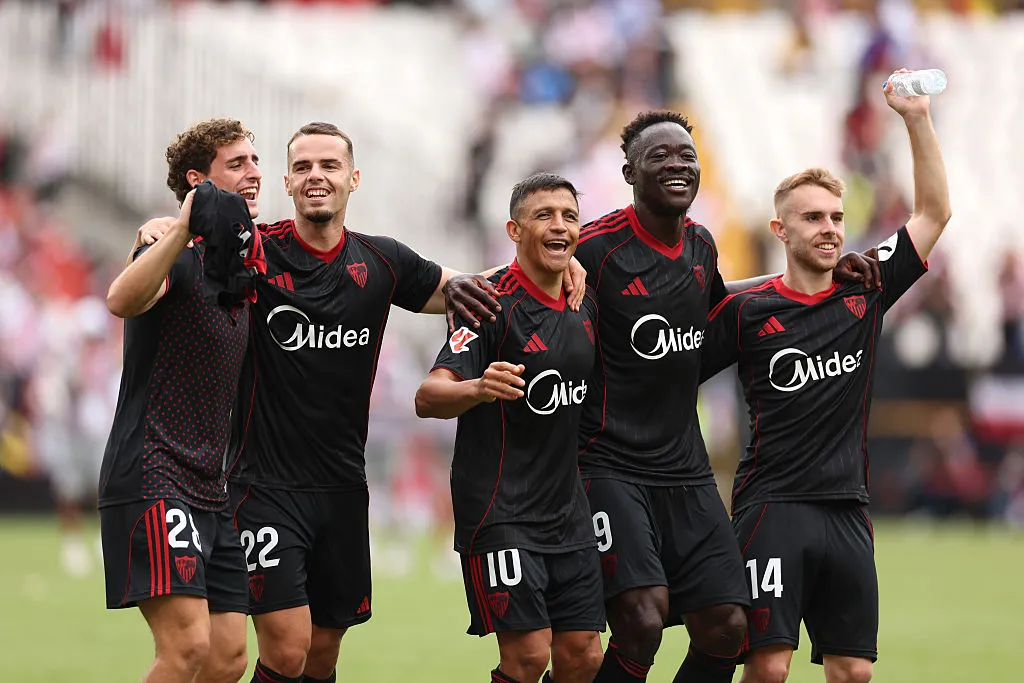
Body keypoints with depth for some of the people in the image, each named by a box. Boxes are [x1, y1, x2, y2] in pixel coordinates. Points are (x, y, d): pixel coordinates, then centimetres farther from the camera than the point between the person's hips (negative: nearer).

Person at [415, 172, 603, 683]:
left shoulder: (584, 306, 9)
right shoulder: (496, 302, -12)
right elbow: (427, 399, -21)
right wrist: (478, 389, -40)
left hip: (567, 515, 7)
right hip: (499, 512, -7)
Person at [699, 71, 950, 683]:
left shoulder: (865, 294, 9)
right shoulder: (747, 311, -1)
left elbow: (934, 213, 10)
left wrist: (918, 119, 3)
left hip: (848, 511, 4)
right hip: (773, 509, -4)